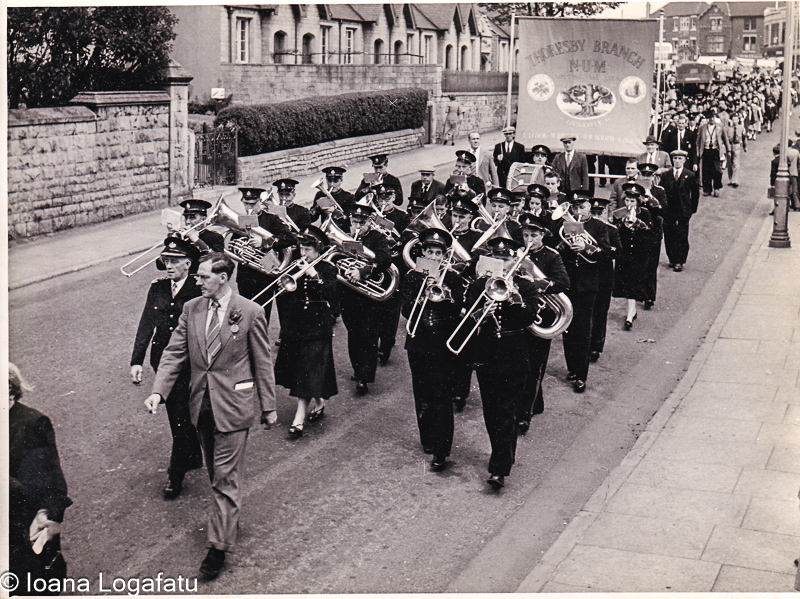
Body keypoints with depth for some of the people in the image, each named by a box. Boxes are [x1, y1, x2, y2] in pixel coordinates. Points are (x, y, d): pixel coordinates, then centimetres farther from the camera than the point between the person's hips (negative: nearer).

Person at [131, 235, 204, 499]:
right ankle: (193, 457, 37)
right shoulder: (157, 288, 5)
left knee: (180, 418, -4)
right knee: (177, 414, 17)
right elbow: (146, 325, 3)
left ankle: (176, 474, 7)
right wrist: (137, 361, -4)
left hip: (188, 361, -5)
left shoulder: (198, 291, -10)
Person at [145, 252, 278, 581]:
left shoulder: (250, 312, -10)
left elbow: (263, 362, -4)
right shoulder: (191, 308, 3)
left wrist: (269, 407, 0)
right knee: (216, 473, 18)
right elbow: (174, 352, 3)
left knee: (226, 477, -1)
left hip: (233, 405, -5)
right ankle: (230, 518, 40)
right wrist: (158, 391, -11)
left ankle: (219, 546, 6)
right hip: (202, 403, 5)